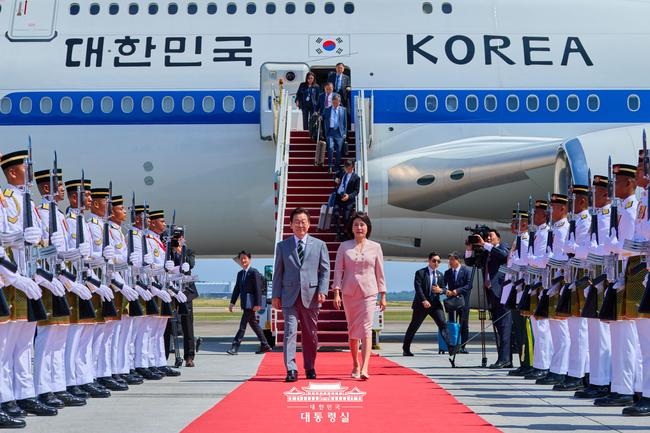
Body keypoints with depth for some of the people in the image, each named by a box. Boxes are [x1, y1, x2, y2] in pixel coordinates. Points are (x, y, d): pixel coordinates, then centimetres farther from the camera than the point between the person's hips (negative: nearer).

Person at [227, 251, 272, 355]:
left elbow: (258, 289, -14)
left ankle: (235, 347, -12)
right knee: (253, 324, 13)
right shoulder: (240, 274, 15)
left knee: (243, 325, -10)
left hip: (251, 303, -9)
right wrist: (232, 302, 7)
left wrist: (258, 304, -19)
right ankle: (265, 346, 22)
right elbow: (237, 289, 16)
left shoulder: (254, 272, -10)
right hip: (245, 303, 9)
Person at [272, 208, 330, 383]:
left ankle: (310, 368, 20)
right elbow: (278, 272, 9)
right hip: (289, 296, 0)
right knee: (290, 331, -8)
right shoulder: (282, 246, 9)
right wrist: (276, 295, 3)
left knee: (310, 334, 7)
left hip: (311, 295, 0)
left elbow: (325, 270, 7)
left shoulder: (319, 245, 8)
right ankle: (291, 370, -7)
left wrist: (322, 291, -6)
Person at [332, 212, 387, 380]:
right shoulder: (344, 246, 4)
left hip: (368, 292, -1)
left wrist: (383, 296, 6)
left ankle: (364, 369, -19)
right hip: (349, 292, 1)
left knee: (366, 329, -12)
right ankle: (355, 365, 24)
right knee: (352, 330, 9)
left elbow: (380, 272, 7)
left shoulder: (375, 247, 5)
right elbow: (338, 270, 2)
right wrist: (336, 293, -6)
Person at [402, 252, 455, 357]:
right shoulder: (420, 273, -4)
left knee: (443, 324, -11)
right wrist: (424, 300, -22)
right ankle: (406, 349, 15)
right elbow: (418, 288, -12)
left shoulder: (440, 275, 13)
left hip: (435, 304, 4)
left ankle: (450, 347, -14)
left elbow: (444, 289, 15)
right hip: (422, 304, -4)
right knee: (413, 326, 4)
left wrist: (440, 290, -9)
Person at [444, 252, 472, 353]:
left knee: (464, 325, 2)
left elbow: (469, 286, -9)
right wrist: (446, 291, -13)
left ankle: (462, 347, 6)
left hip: (463, 301, -3)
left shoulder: (466, 271, -2)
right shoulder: (447, 272, 11)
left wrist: (457, 291, -19)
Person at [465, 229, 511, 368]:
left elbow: (504, 255, -18)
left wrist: (485, 244, -17)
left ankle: (504, 358, -13)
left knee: (504, 325, -10)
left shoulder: (502, 248, 4)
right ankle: (506, 360, 10)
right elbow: (469, 262, 18)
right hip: (490, 292, 7)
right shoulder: (485, 253, 20)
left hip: (501, 291, -7)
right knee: (498, 326, 7)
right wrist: (469, 249, 1)